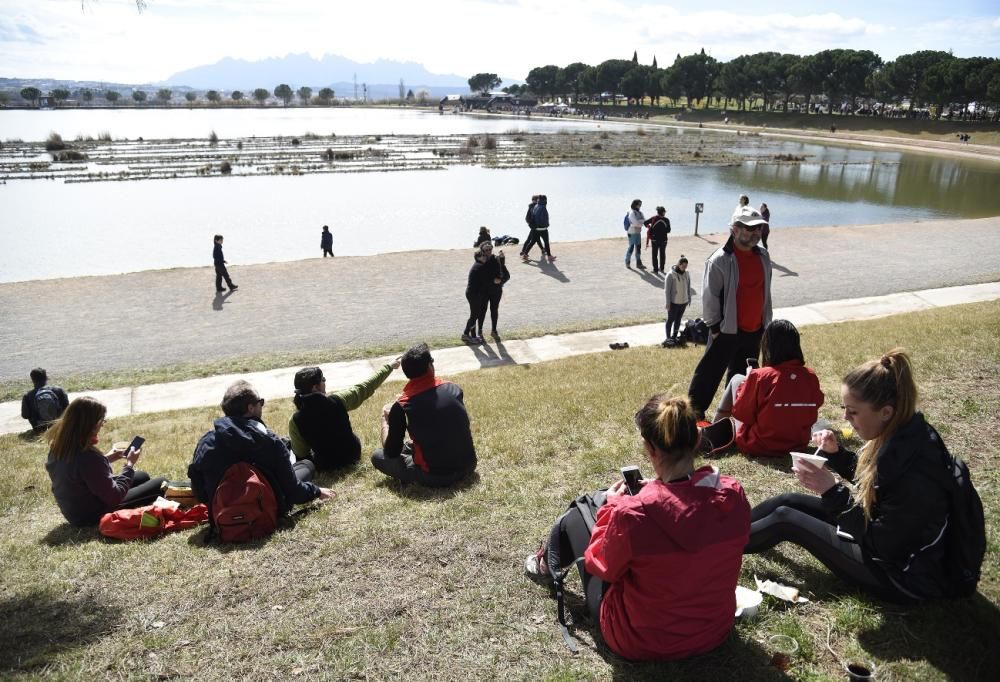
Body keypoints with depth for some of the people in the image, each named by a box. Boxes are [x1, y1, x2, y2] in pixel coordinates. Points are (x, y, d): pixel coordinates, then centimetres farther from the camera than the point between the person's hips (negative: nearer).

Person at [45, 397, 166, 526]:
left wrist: (106, 459, 6)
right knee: (160, 484, -2)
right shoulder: (88, 457, -34)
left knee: (143, 476, 21)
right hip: (93, 516, -9)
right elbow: (115, 497, -25)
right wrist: (129, 464, -14)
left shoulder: (58, 447, -6)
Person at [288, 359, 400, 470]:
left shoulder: (295, 421, -22)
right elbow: (365, 387, -9)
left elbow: (300, 454, -9)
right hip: (351, 456, -1)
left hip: (325, 465, 1)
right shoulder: (336, 401, -23)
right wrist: (389, 367, 3)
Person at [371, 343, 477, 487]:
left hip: (436, 477, -5)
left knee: (377, 456, 10)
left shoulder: (402, 406, -14)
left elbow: (392, 452, -4)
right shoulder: (453, 388, -2)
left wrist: (385, 419, 12)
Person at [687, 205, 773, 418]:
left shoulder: (763, 257, 6)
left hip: (754, 331, 6)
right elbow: (709, 297, -13)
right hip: (727, 332, -6)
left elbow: (765, 292, 15)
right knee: (709, 375, 0)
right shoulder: (720, 260, -16)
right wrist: (715, 327, -11)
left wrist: (765, 324, 15)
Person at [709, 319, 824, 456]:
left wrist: (748, 380, 1)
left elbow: (740, 413, -11)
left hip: (757, 448, -4)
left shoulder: (759, 377, -24)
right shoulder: (811, 377, -12)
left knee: (737, 379, 12)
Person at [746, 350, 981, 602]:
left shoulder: (913, 470, -36)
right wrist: (836, 453, -6)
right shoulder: (901, 434, -8)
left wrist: (832, 492, -31)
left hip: (902, 575, -8)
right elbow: (868, 478, 12)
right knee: (789, 501, 7)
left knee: (785, 519, -5)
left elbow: (882, 545, -27)